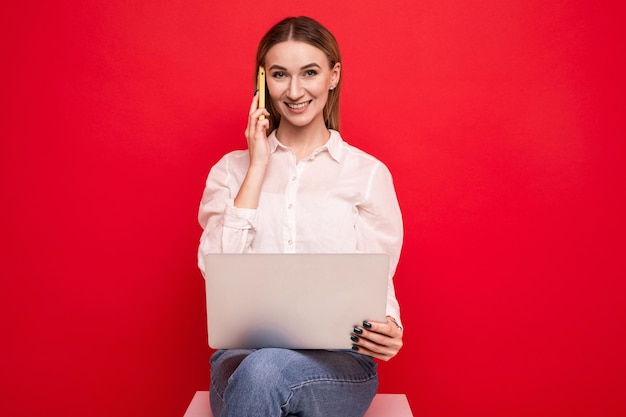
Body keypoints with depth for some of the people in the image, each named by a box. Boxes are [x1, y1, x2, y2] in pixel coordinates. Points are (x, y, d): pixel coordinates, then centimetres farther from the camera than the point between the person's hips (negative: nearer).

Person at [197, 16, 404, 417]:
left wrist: (386, 331, -18)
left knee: (263, 373, -33)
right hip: (244, 353, 1)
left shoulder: (369, 172, 6)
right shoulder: (232, 168, 11)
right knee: (258, 376, -34)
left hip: (339, 361, -1)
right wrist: (258, 166, -4)